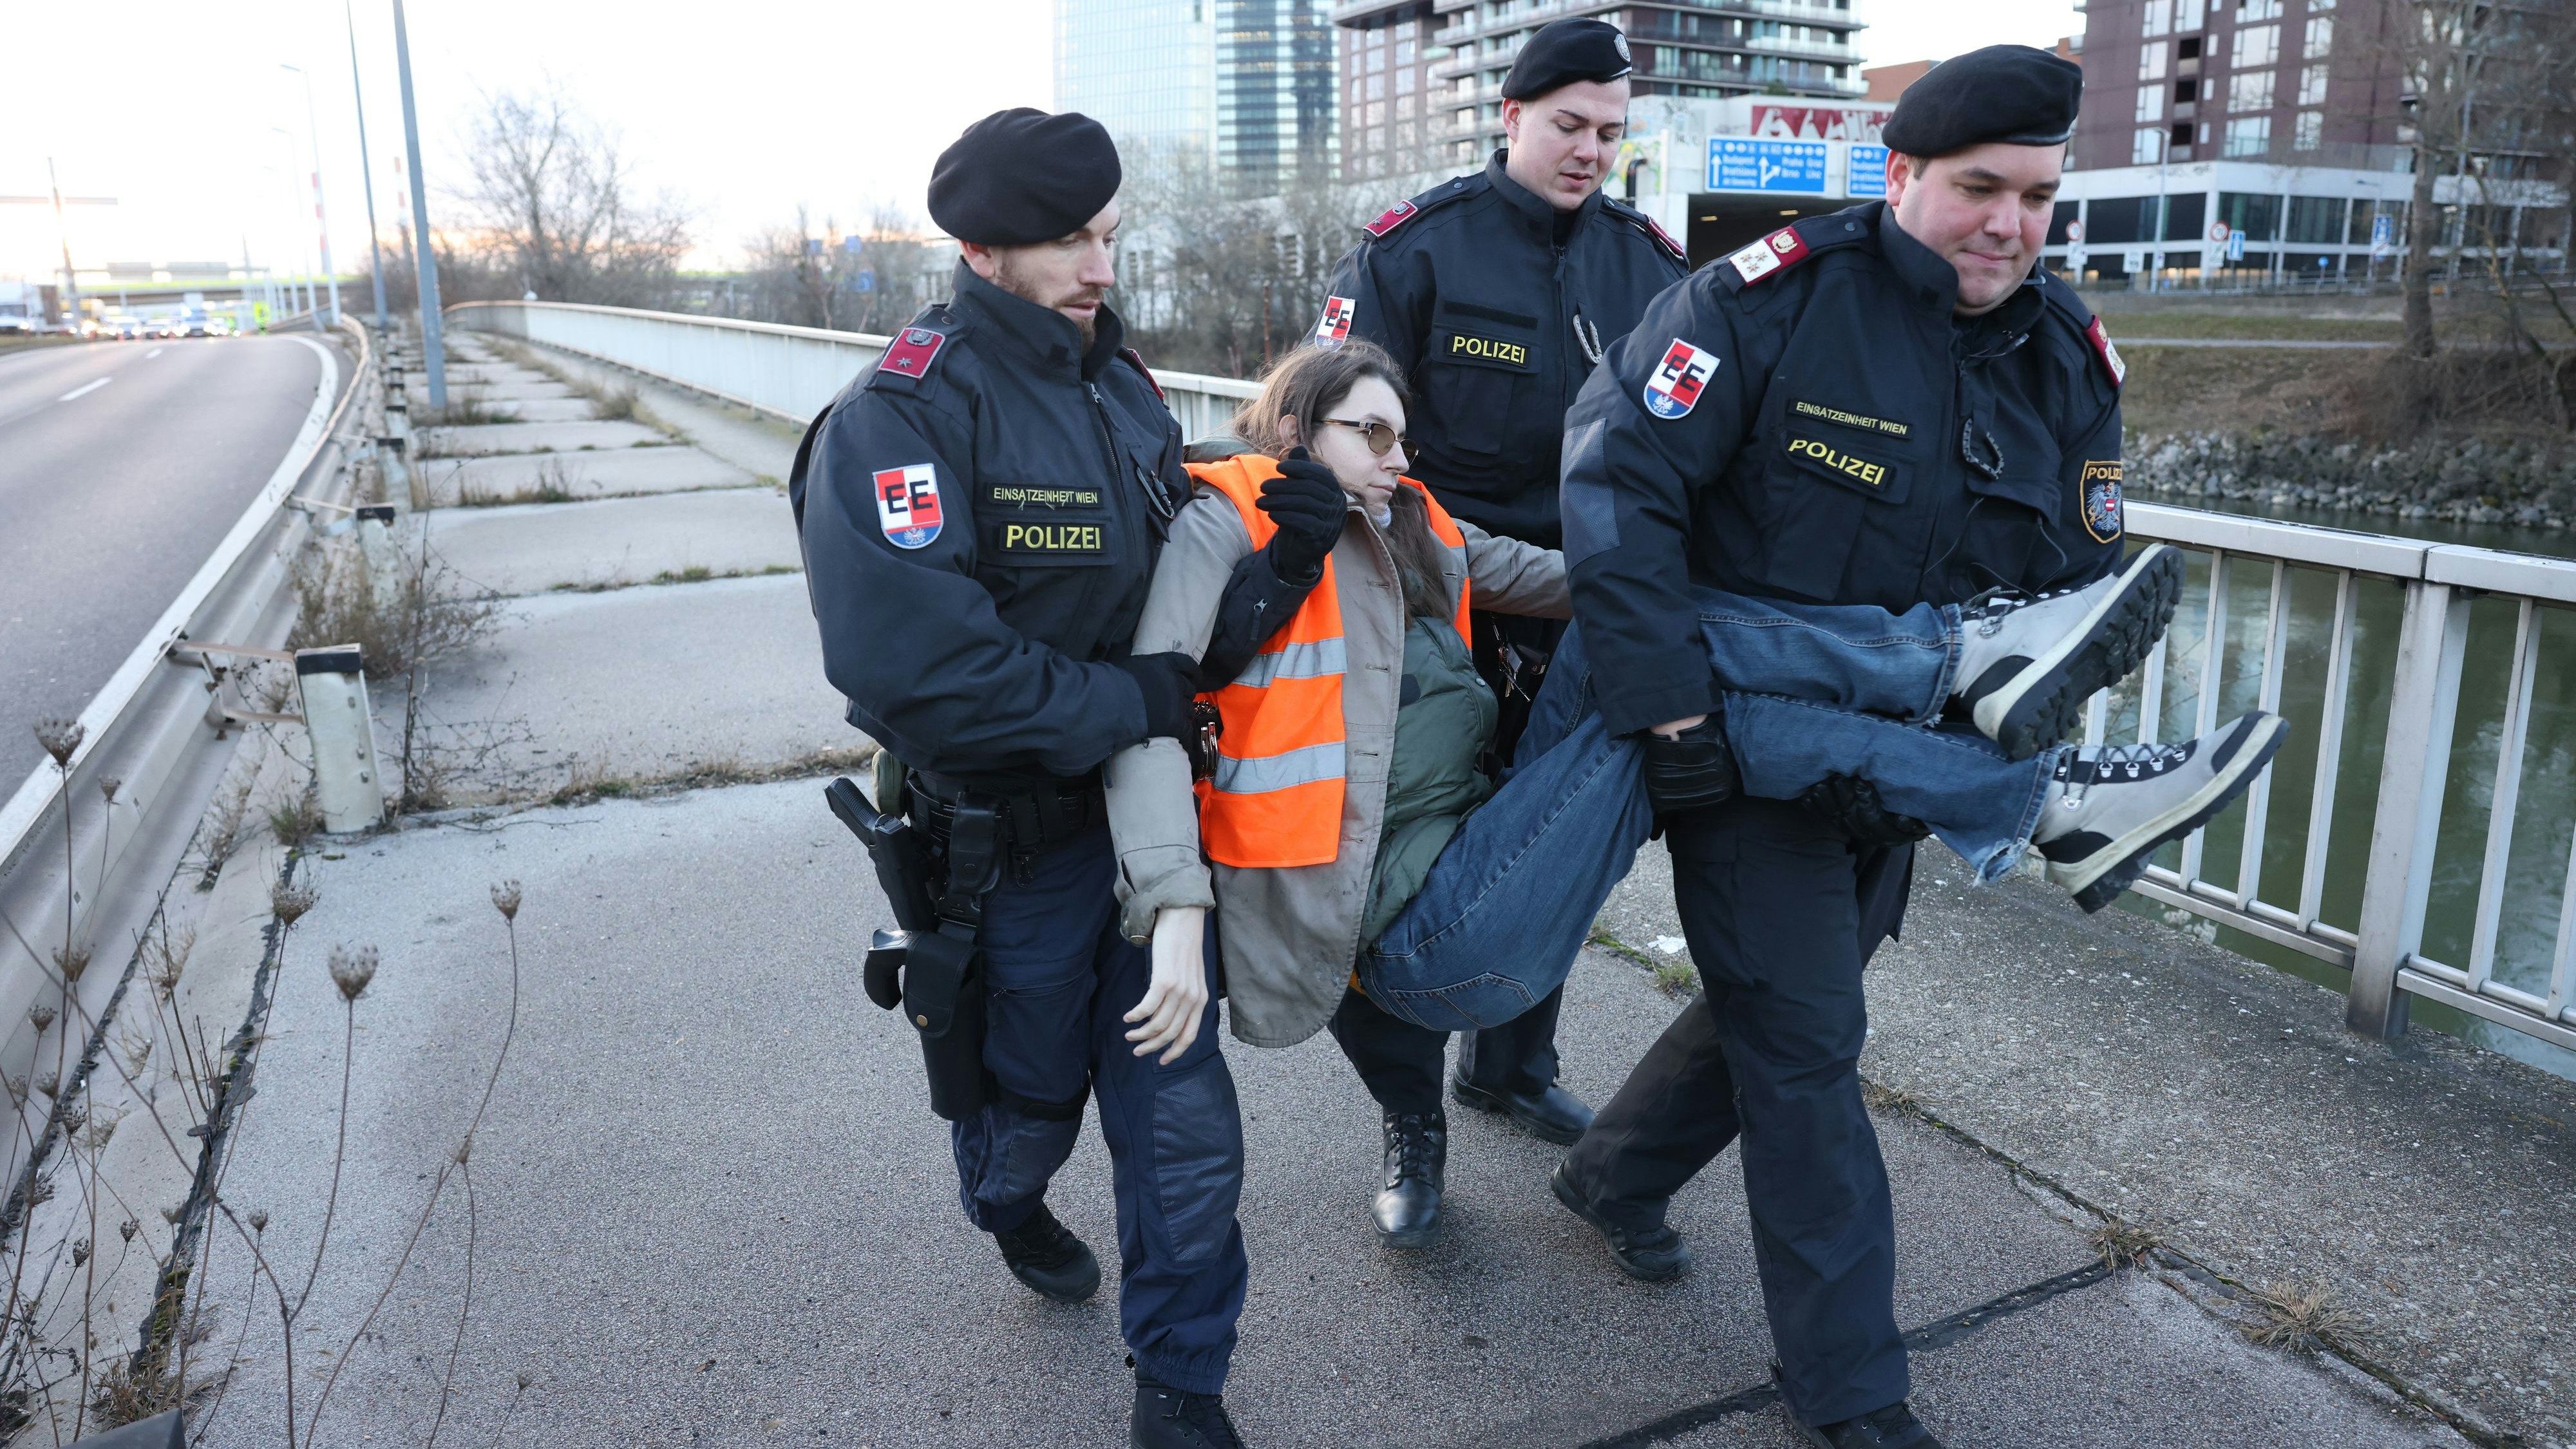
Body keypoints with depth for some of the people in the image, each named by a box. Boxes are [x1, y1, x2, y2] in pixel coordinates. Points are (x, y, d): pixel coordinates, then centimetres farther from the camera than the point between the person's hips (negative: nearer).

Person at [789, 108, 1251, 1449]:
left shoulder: (1120, 382, 5)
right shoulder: (901, 419, -21)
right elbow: (913, 670, -31)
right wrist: (1138, 701, -24)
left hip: (1141, 811, 5)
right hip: (1005, 849, -5)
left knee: (1186, 1124, 8)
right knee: (1027, 1105, 20)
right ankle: (1007, 1208, 59)